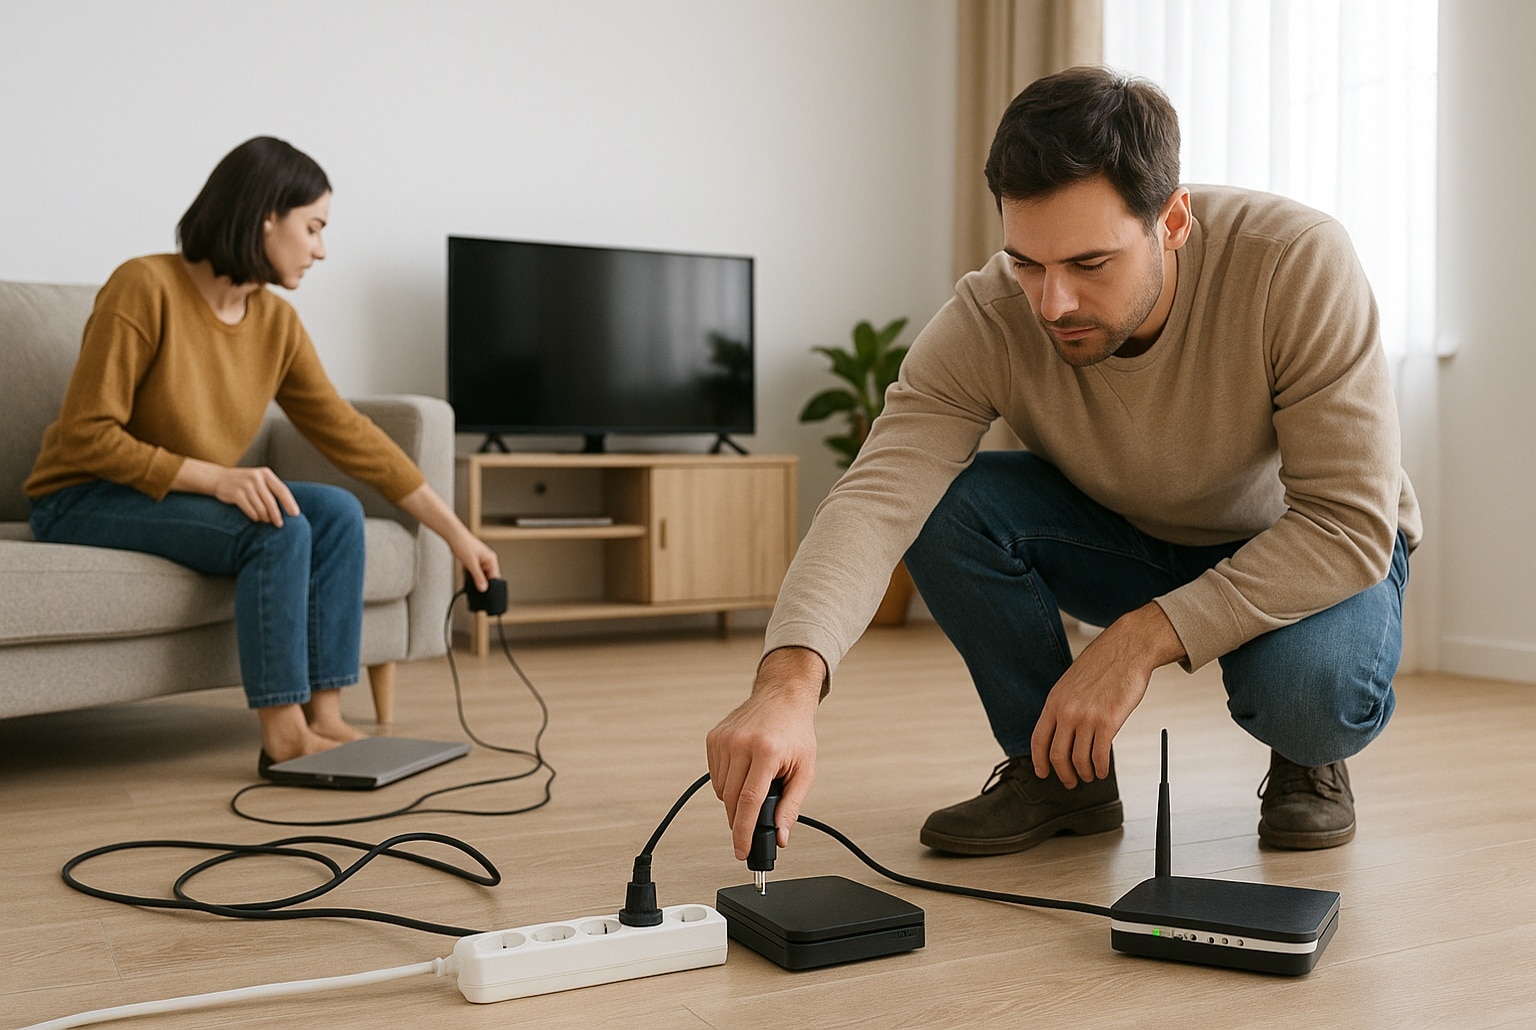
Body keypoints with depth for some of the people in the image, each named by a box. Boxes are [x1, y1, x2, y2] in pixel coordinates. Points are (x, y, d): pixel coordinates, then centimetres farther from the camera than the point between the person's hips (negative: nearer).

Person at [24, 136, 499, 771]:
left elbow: (348, 432, 1)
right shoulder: (144, 288, -20)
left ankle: (322, 717, -14)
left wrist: (456, 533, 0)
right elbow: (86, 435, -21)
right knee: (279, 532, -28)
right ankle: (284, 736, -19)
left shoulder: (276, 322, -1)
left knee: (338, 513, -15)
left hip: (189, 498, 7)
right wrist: (215, 477, -31)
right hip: (84, 500, -6)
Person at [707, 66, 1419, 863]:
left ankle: (1304, 757, 3)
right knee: (946, 503, -24)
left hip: (1310, 551, -2)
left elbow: (1350, 524, -32)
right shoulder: (986, 321, -27)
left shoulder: (1297, 262, -33)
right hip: (1129, 540, 3)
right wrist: (788, 682, -56)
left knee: (1313, 688, -36)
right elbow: (878, 498, -38)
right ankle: (1053, 769, -4)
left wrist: (1143, 637, -38)